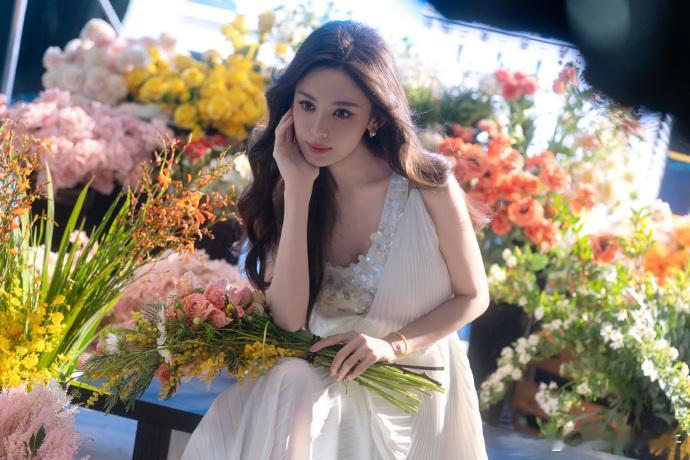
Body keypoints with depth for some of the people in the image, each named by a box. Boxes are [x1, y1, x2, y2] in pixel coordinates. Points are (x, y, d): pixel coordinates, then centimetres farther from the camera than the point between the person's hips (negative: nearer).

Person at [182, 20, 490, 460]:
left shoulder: (428, 186, -15)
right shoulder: (284, 189, -7)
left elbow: (473, 297, -1)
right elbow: (287, 319, -17)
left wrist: (393, 345, -18)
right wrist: (298, 189, -22)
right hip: (327, 383, 2)